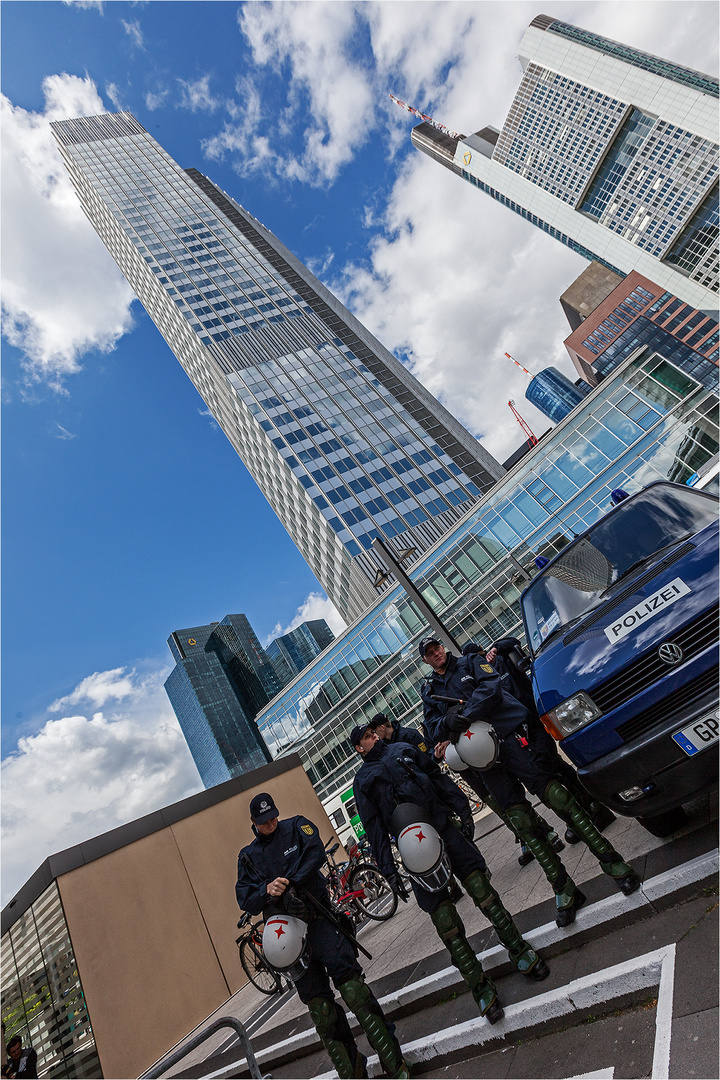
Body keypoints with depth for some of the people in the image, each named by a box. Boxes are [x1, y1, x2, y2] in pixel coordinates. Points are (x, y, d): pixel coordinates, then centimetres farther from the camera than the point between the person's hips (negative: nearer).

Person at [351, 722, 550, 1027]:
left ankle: (520, 951, 13)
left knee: (480, 888, -4)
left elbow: (438, 777, 13)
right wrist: (389, 870, -3)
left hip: (443, 827, 2)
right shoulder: (362, 781, 7)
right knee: (443, 918, -2)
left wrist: (462, 808, 4)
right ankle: (479, 986, 11)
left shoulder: (403, 749, 14)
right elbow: (374, 829, 4)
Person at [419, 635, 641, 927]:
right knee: (522, 822, 2)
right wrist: (448, 721, -15)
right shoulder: (429, 692, 16)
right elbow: (433, 731, 8)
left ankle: (612, 862, 5)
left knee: (556, 796, -8)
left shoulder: (470, 662, 9)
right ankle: (564, 889, 14)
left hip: (510, 735, -2)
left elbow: (491, 686, -8)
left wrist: (466, 715, -21)